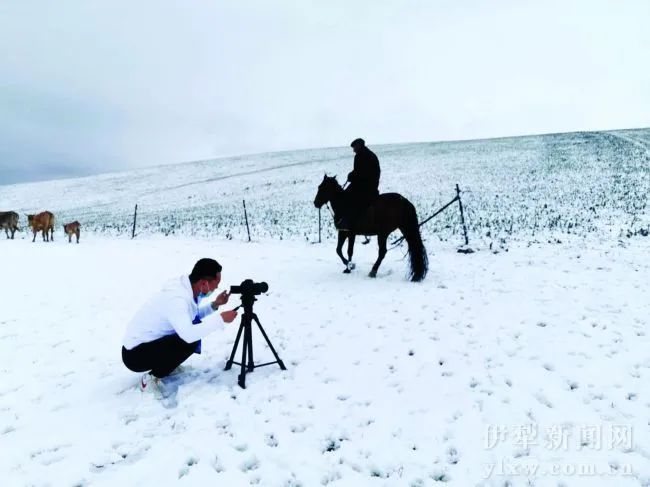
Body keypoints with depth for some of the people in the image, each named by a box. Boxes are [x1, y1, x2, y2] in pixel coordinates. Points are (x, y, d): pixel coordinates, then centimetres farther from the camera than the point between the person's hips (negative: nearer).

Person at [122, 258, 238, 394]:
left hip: (148, 342, 9)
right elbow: (189, 335, -41)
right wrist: (221, 319, -31)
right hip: (135, 354, -9)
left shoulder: (183, 286, -4)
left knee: (196, 330, 6)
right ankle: (151, 378, -6)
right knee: (190, 340, -25)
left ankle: (165, 364, 16)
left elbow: (192, 315, 14)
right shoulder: (176, 298, -30)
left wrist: (214, 305, -2)